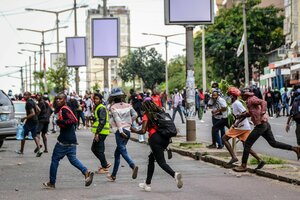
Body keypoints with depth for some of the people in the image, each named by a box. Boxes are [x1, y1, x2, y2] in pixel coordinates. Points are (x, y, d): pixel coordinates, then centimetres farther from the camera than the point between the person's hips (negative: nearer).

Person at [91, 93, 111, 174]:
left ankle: (104, 167, 3)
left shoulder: (101, 108, -15)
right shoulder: (97, 108, 18)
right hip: (99, 132, 11)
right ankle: (105, 164, 20)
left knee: (99, 150, -5)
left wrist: (97, 133, -24)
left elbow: (102, 122, -22)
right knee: (94, 148, 14)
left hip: (101, 133, -11)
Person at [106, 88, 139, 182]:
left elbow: (117, 119, -14)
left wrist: (121, 131, -19)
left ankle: (133, 166, -41)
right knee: (117, 153, 16)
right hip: (127, 130, 6)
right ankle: (113, 175, 20)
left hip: (120, 131, -6)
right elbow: (135, 115, 1)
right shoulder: (127, 105, 10)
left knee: (123, 150, -15)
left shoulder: (113, 107, -3)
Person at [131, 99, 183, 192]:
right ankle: (148, 183, 26)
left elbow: (143, 131, -8)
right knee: (151, 158, 22)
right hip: (165, 139, 7)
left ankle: (174, 174, -35)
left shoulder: (146, 115, 0)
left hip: (155, 138, -7)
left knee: (161, 162, -6)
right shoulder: (160, 112, 17)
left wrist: (135, 130, 10)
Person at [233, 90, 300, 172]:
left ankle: (243, 166, -2)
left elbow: (263, 102, -25)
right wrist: (241, 115, 20)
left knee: (247, 144, -5)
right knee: (273, 143, 14)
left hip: (260, 125, -10)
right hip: (265, 125, 10)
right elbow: (250, 112, 33)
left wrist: (262, 113, -35)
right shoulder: (250, 101, 20)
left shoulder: (251, 100, -9)